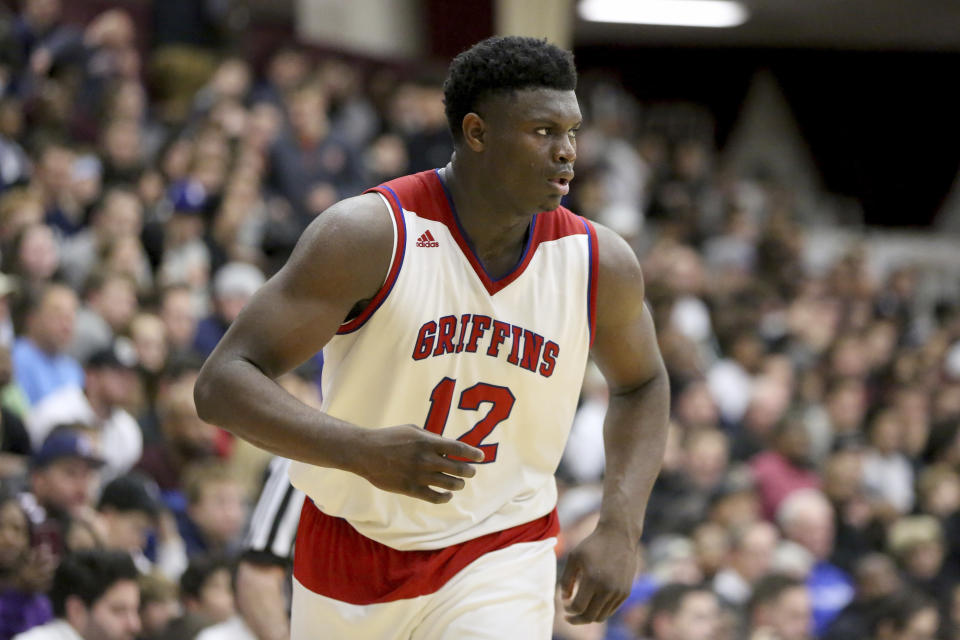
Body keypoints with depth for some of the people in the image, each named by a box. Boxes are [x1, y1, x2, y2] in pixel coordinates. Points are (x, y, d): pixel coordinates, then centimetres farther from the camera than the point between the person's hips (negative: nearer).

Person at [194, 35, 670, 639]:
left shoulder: (600, 262, -8)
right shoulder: (371, 235, -20)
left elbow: (640, 385, 14)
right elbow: (222, 384, -24)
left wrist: (620, 530, -1)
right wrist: (361, 450, -41)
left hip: (499, 555, 1)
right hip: (352, 550, -1)